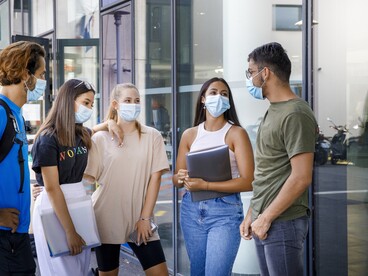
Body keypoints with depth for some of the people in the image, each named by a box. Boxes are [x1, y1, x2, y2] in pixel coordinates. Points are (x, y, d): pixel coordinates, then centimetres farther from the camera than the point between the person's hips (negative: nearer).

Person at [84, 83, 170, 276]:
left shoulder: (152, 136, 0)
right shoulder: (100, 138, -1)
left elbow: (155, 177, -3)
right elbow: (88, 176, 1)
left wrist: (145, 217, -6)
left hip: (139, 218, 0)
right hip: (107, 219, 0)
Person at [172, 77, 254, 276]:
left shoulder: (236, 133, -5)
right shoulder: (189, 135, 8)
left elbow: (247, 182, -13)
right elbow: (176, 179, 12)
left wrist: (205, 185, -19)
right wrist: (181, 178, -13)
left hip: (225, 211, -4)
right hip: (192, 209, 5)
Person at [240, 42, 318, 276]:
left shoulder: (296, 115, -14)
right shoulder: (273, 112, 13)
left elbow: (301, 178, -19)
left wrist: (266, 218, -15)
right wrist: (252, 214, 14)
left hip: (283, 223, -8)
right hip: (264, 222, 8)